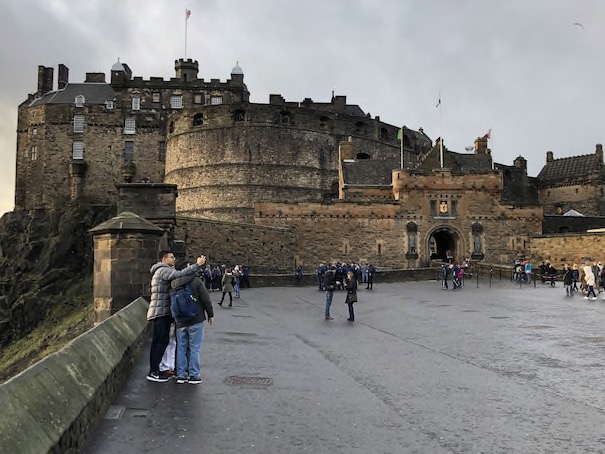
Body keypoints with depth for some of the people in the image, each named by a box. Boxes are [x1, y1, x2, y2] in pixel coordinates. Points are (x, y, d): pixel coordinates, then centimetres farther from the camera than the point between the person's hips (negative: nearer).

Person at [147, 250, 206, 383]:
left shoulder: (164, 271, 25)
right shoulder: (163, 270, -10)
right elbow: (179, 275, -25)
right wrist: (197, 265, -22)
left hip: (163, 313, 10)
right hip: (160, 313, -10)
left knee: (162, 341, 13)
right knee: (160, 342, -7)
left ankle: (155, 369, 19)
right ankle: (153, 373, -3)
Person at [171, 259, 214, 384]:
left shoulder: (173, 284, 2)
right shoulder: (196, 281, -12)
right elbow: (206, 300, -11)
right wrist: (210, 315, -1)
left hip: (180, 322, 5)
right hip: (195, 321, -4)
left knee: (181, 348, 12)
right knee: (194, 348, 3)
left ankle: (181, 375, 18)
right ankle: (194, 375, 7)